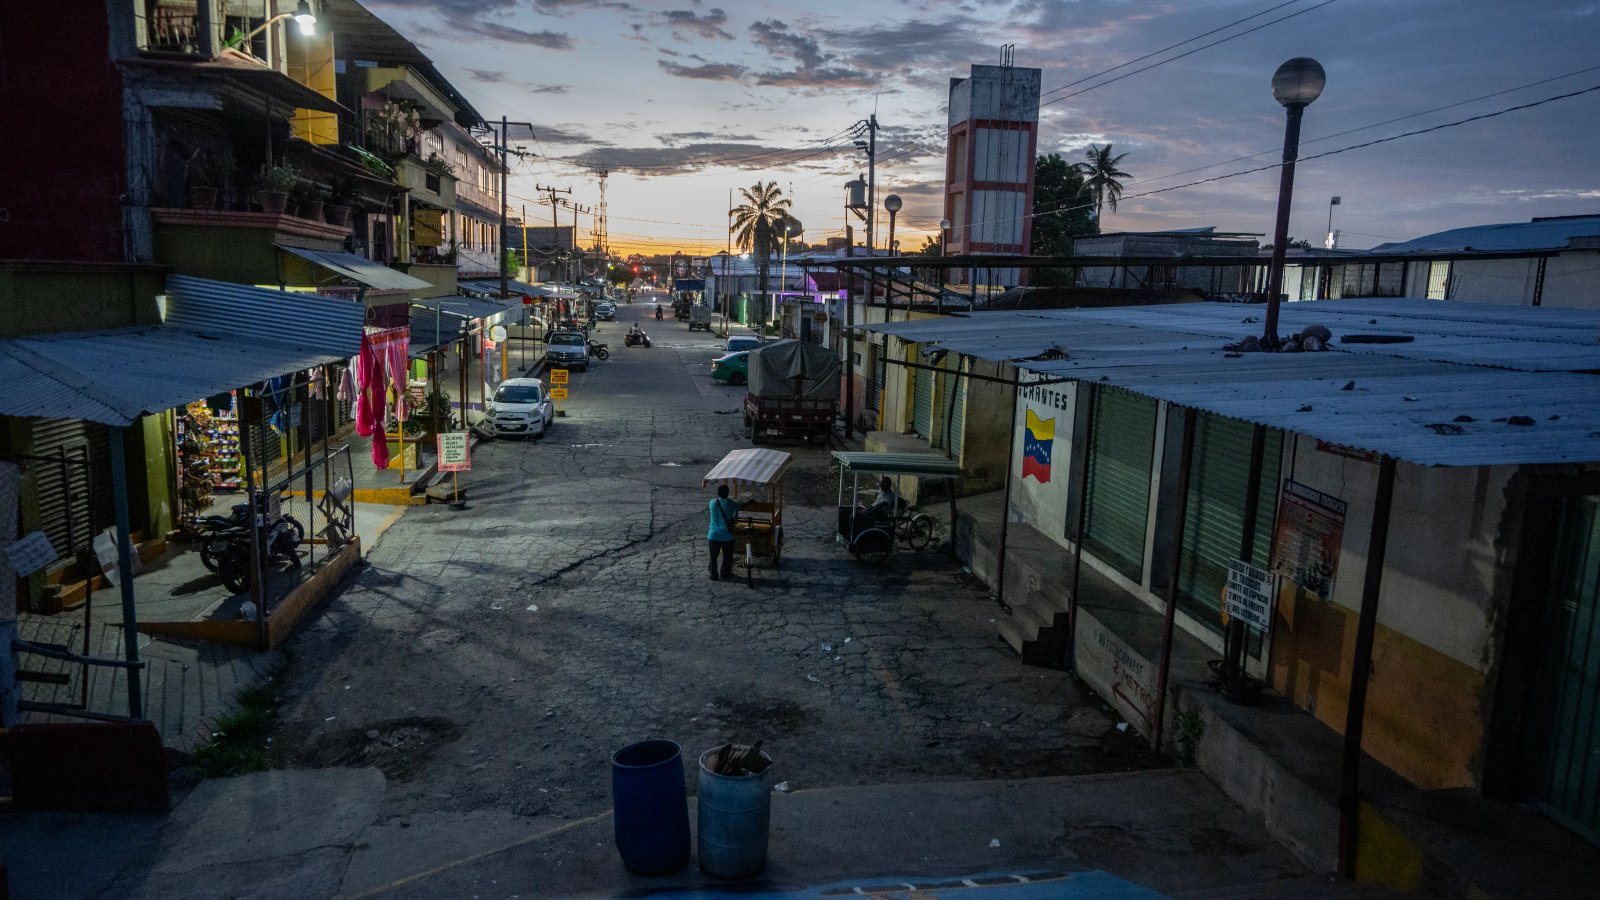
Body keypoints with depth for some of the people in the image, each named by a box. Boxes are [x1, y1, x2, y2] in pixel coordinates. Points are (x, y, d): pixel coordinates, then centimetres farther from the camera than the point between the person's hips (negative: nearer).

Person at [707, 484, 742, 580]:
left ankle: (714, 575, 17)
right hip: (727, 536, -2)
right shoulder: (730, 504, -12)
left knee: (713, 557, 14)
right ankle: (725, 573, 26)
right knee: (727, 557, 16)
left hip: (713, 535, 2)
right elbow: (741, 505, 5)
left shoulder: (712, 503, -5)